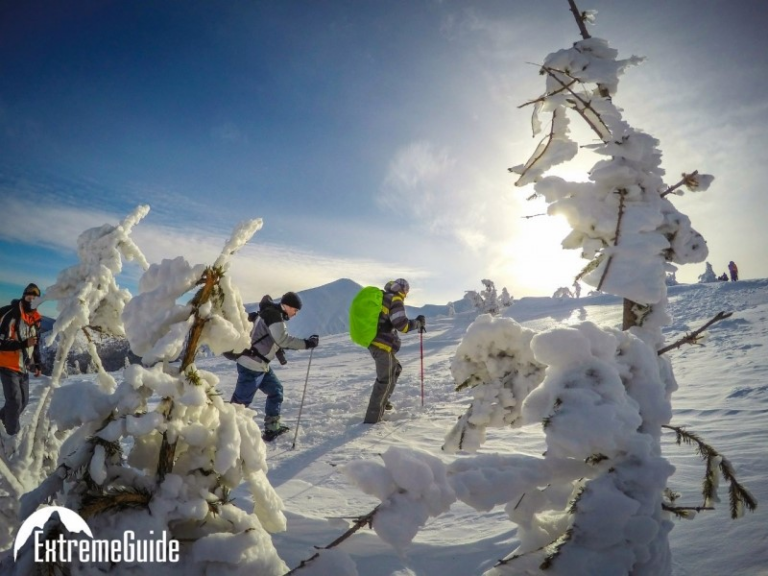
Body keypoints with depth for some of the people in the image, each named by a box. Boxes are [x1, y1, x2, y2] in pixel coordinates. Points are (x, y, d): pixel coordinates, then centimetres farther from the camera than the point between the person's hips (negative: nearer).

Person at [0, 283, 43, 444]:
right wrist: (24, 343, -32)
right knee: (15, 402, -8)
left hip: (23, 368, 7)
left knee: (23, 401, 11)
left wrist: (37, 364, 12)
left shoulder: (35, 320, 6)